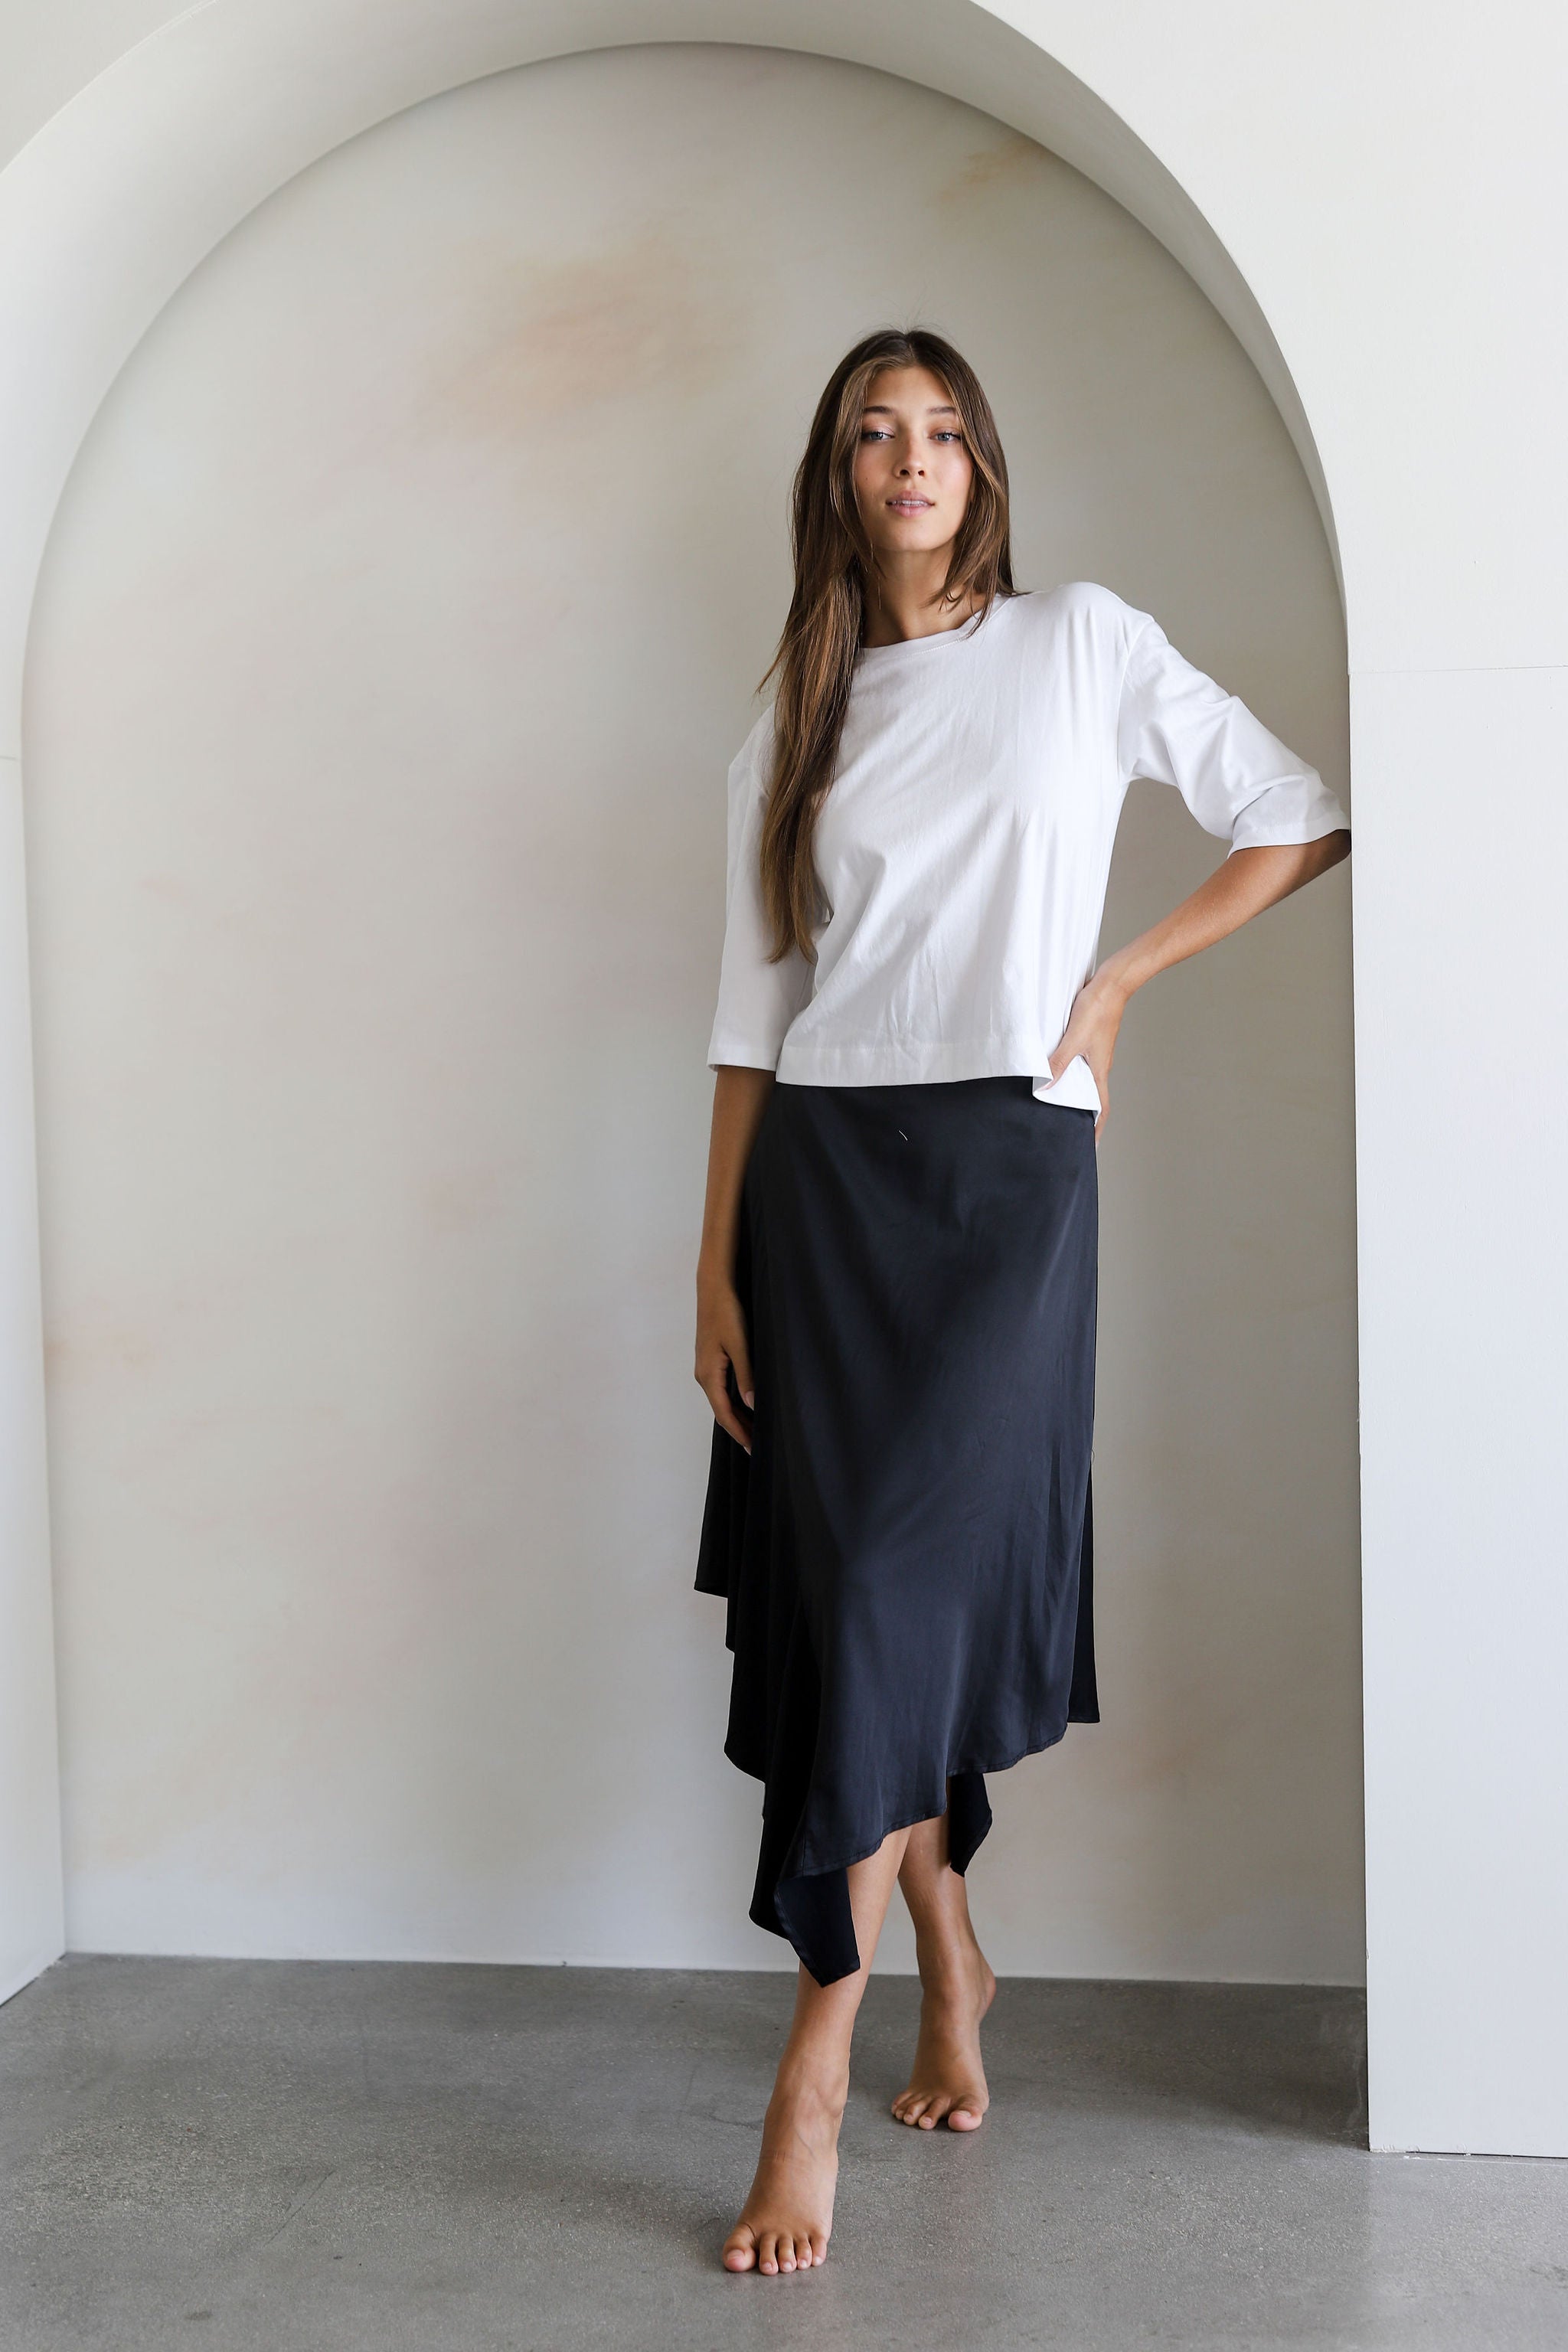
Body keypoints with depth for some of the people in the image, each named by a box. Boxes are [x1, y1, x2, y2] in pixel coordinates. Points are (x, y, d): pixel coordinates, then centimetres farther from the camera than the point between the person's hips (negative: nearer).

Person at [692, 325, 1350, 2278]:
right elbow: (752, 1013, 11)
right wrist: (717, 1262, 5)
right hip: (821, 1171, 3)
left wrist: (1114, 980, 2)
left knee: (896, 1591, -10)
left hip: (1008, 1164, -3)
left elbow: (1301, 823, 8)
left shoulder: (1085, 646, 7)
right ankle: (949, 1956, 27)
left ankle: (813, 2080, -3)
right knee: (841, 1593, 3)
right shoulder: (793, 733, 13)